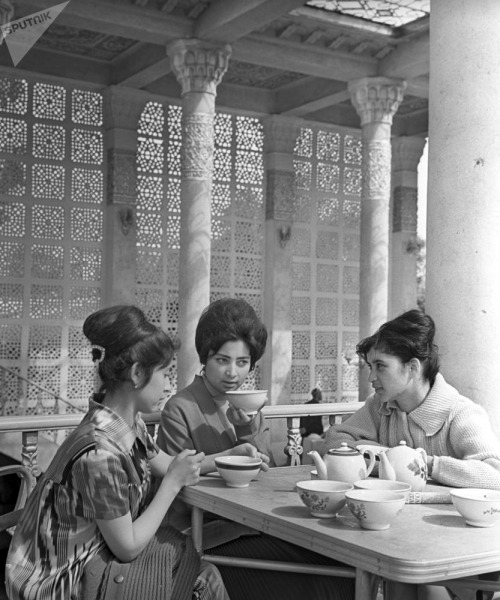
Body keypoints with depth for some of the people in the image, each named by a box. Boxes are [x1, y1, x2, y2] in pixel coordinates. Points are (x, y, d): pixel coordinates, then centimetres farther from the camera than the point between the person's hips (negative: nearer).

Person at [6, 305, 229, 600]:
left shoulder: (130, 422, -2)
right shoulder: (100, 452, -28)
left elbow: (167, 465, 14)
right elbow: (126, 548, -19)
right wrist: (173, 482, -17)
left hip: (100, 559, 8)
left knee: (205, 573, -3)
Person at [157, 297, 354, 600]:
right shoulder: (180, 409, -7)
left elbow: (266, 474, 7)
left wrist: (248, 429, -9)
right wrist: (230, 455, -17)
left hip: (255, 526, 6)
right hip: (214, 537, -6)